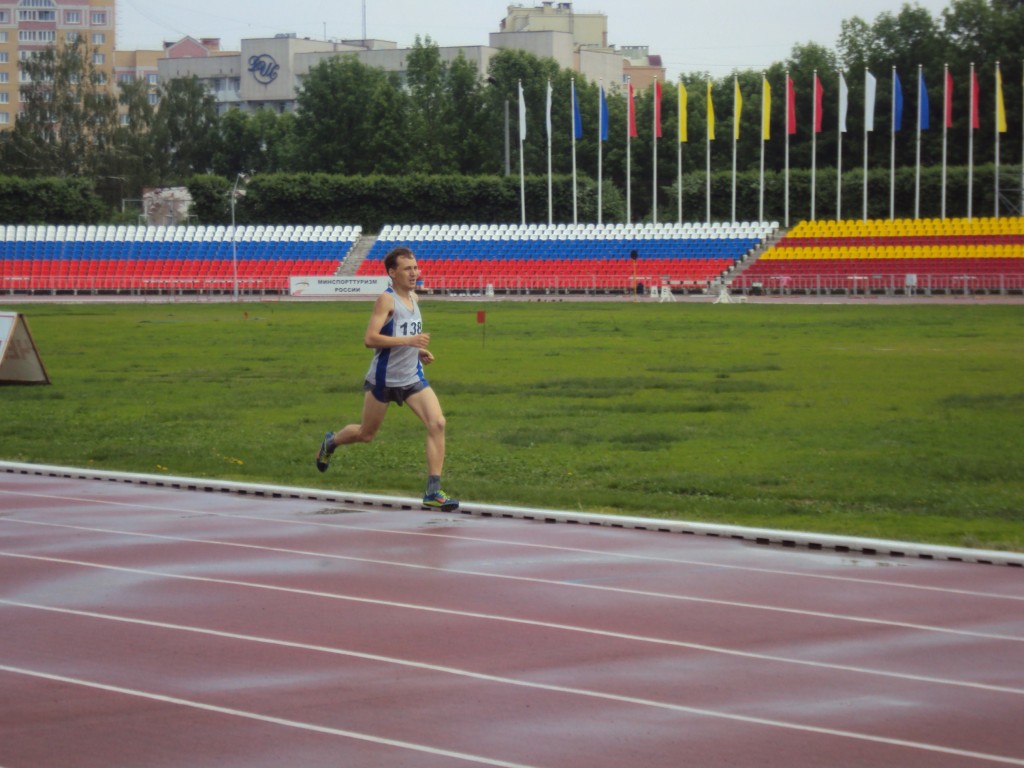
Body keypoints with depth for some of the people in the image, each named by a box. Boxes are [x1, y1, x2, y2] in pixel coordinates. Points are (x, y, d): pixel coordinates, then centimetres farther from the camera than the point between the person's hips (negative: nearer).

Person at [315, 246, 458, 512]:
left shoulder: (413, 298, 7)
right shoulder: (386, 300, -16)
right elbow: (370, 339, -26)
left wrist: (419, 352, 8)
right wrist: (408, 341, -31)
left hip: (413, 377, 6)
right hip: (383, 379, -6)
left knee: (437, 424, -15)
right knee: (366, 434, 12)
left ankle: (433, 491, -14)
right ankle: (330, 442, 47)